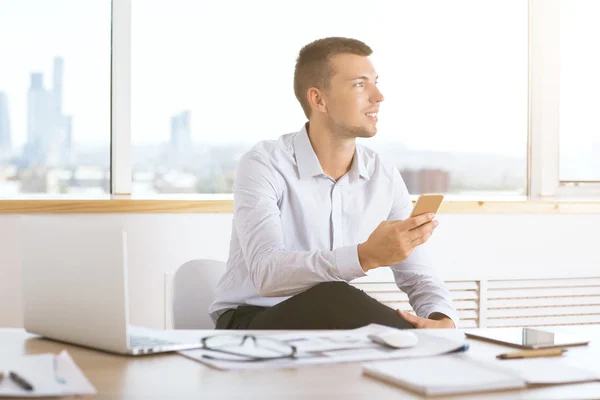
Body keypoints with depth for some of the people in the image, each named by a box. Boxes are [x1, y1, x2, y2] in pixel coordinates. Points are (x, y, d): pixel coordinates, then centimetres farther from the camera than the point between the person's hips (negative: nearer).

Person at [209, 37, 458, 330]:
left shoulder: (385, 179, 0)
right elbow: (267, 273, -30)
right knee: (331, 300, -36)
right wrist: (365, 256, -45)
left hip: (332, 328, 4)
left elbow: (420, 279, -1)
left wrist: (443, 321, -26)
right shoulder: (263, 166, -16)